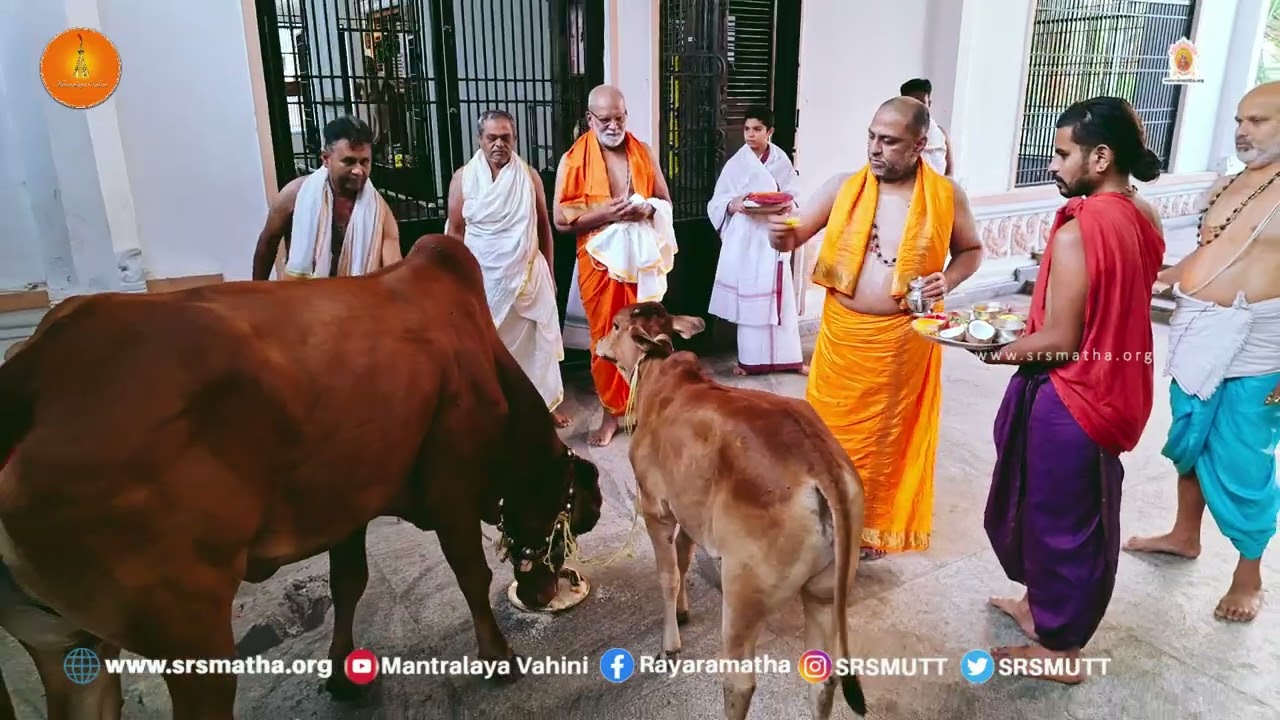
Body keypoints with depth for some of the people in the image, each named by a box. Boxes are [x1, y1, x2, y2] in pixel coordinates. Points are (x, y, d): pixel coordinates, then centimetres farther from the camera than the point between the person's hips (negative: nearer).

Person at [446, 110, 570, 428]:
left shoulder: (530, 176, 0)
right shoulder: (463, 178, -3)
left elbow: (544, 227, 6)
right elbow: (455, 232, 0)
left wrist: (549, 271, 7)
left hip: (528, 274, 1)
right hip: (483, 277, -1)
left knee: (536, 341, 9)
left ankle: (544, 403, 24)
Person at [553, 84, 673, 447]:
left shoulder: (645, 153, 5)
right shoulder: (573, 160, -4)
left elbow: (665, 201, 11)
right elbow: (561, 220, -7)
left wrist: (647, 209, -12)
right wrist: (605, 213, -20)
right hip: (599, 261, -2)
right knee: (605, 338, 5)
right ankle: (611, 413, 18)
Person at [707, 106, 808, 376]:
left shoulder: (782, 162, 2)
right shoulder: (736, 163, 2)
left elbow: (792, 198, 6)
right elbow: (716, 203, 1)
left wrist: (787, 205, -17)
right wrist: (733, 205, -20)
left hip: (774, 237, 0)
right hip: (744, 238, 0)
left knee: (780, 298, 2)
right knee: (747, 298, 4)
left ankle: (789, 357, 13)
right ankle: (749, 358, 16)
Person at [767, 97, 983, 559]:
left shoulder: (946, 196, -4)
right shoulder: (842, 188, -3)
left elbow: (971, 251, 9)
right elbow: (795, 238, -4)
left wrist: (949, 279, -12)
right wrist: (783, 235, -28)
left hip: (905, 339, -1)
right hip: (843, 333, 1)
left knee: (891, 433, 12)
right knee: (833, 427, 12)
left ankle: (874, 524, 33)